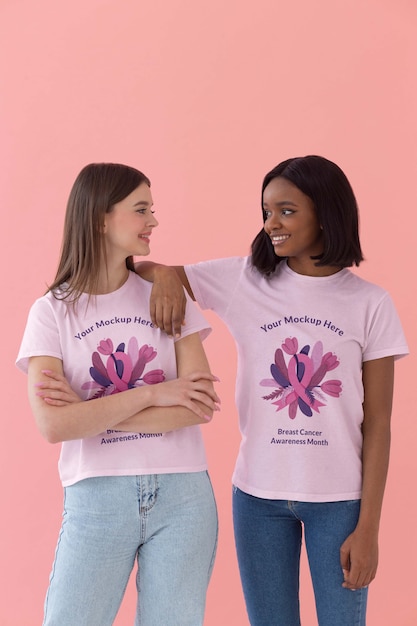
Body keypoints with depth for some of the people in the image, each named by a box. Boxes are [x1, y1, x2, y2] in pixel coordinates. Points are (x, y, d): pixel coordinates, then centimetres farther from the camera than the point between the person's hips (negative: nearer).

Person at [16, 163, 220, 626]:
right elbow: (54, 425, -14)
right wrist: (151, 395, -14)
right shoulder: (52, 311, -1)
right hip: (96, 500, -1)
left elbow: (199, 405, -7)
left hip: (182, 495, 2)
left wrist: (90, 411, -11)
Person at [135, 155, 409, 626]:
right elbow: (133, 270, 6)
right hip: (259, 495, 1)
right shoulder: (243, 281, -1)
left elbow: (377, 423, -3)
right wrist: (164, 273, -17)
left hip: (338, 498, -1)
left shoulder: (370, 304, -3)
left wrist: (368, 527, -6)